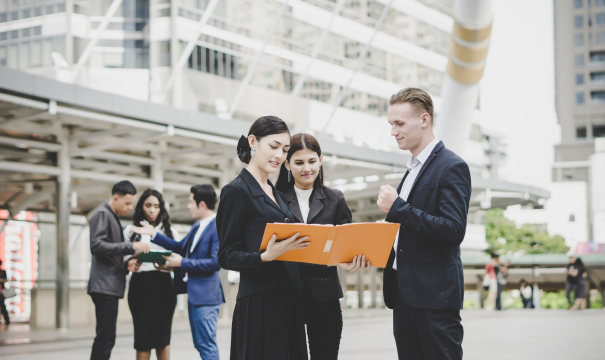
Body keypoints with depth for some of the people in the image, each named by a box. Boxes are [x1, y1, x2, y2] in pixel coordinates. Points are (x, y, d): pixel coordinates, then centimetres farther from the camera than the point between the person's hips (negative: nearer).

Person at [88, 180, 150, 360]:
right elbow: (96, 246, -21)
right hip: (104, 286, -10)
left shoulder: (113, 218, 22)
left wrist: (126, 264, 5)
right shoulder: (102, 215, -6)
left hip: (111, 286, 10)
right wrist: (131, 246, -26)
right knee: (106, 337, -12)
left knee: (105, 338, 9)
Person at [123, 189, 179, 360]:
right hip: (140, 284, -1)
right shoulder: (131, 230, 11)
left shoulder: (170, 231, 14)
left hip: (163, 284, 1)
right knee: (143, 335, -3)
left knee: (163, 335, 3)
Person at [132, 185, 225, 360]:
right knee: (200, 344, 14)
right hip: (193, 293, 10)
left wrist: (182, 263, -16)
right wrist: (153, 233, 17)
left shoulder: (217, 228, -17)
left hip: (205, 294, -10)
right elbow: (180, 247, 21)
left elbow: (215, 263, -23)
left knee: (207, 345, -8)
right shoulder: (198, 225, 12)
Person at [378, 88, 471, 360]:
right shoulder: (413, 169, 18)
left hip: (434, 294, -9)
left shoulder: (451, 167, -10)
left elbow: (454, 231, -20)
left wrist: (398, 207, -19)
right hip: (404, 292, 9)